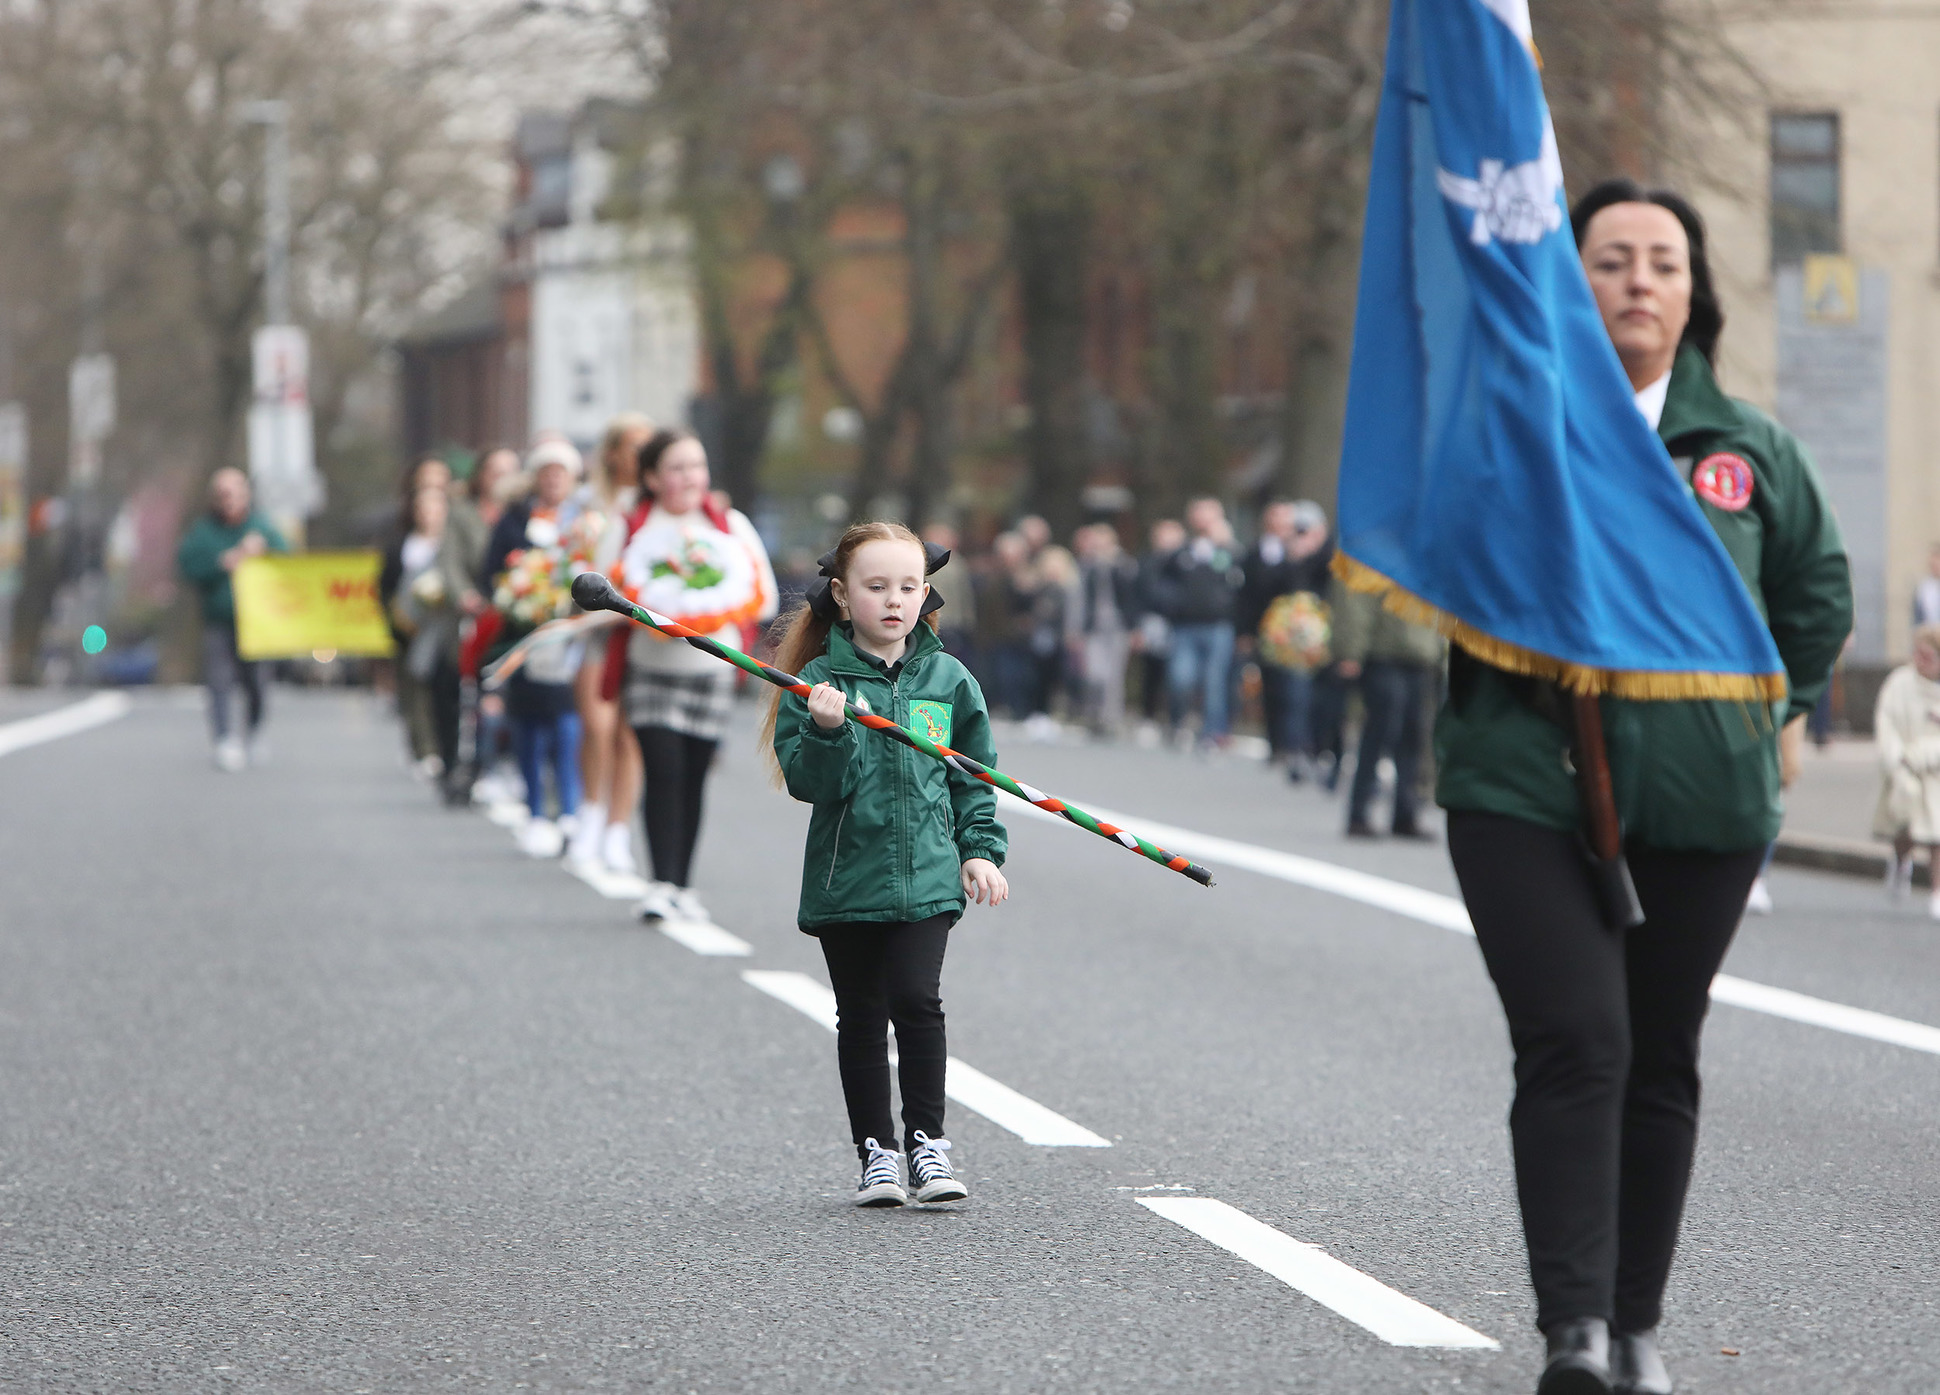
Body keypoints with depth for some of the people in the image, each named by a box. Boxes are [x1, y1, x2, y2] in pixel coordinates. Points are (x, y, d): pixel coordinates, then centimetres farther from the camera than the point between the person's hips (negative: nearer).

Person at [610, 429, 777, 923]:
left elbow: (762, 599, 5)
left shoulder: (731, 526, 9)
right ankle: (661, 884, -17)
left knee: (693, 780, 3)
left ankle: (682, 886, 12)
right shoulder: (630, 529, 5)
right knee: (664, 772, -14)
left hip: (712, 672, 2)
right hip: (651, 671, -2)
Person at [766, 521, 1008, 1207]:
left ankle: (928, 1138, -2)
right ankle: (876, 1150, 14)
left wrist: (981, 849, 7)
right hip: (846, 879, 0)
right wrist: (828, 733, -24)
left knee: (917, 999, -13)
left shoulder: (948, 679, 7)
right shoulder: (819, 681, -1)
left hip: (927, 874, 1)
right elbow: (806, 782, -8)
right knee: (861, 1015, 4)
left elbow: (974, 776, 15)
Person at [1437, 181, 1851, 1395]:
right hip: (1528, 795, -3)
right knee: (1576, 1043, -16)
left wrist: (1760, 712, 12)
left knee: (1661, 1061, 9)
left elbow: (1819, 593, 20)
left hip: (1701, 805, 3)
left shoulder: (1750, 448, 8)